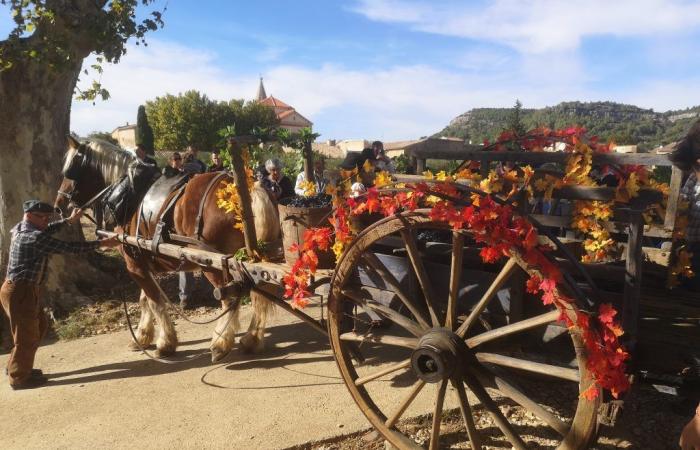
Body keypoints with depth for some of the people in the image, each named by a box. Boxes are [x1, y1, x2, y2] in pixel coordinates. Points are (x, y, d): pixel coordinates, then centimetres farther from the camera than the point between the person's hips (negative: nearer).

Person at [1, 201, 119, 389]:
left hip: (20, 289, 11)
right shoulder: (36, 238, -22)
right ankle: (19, 377, 16)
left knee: (39, 326, 22)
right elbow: (70, 248, -21)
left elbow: (46, 230, 27)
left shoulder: (20, 229, 7)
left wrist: (69, 221, 27)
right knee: (27, 335, 2)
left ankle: (16, 366, 36)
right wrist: (102, 243, -16)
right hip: (21, 291, -11)